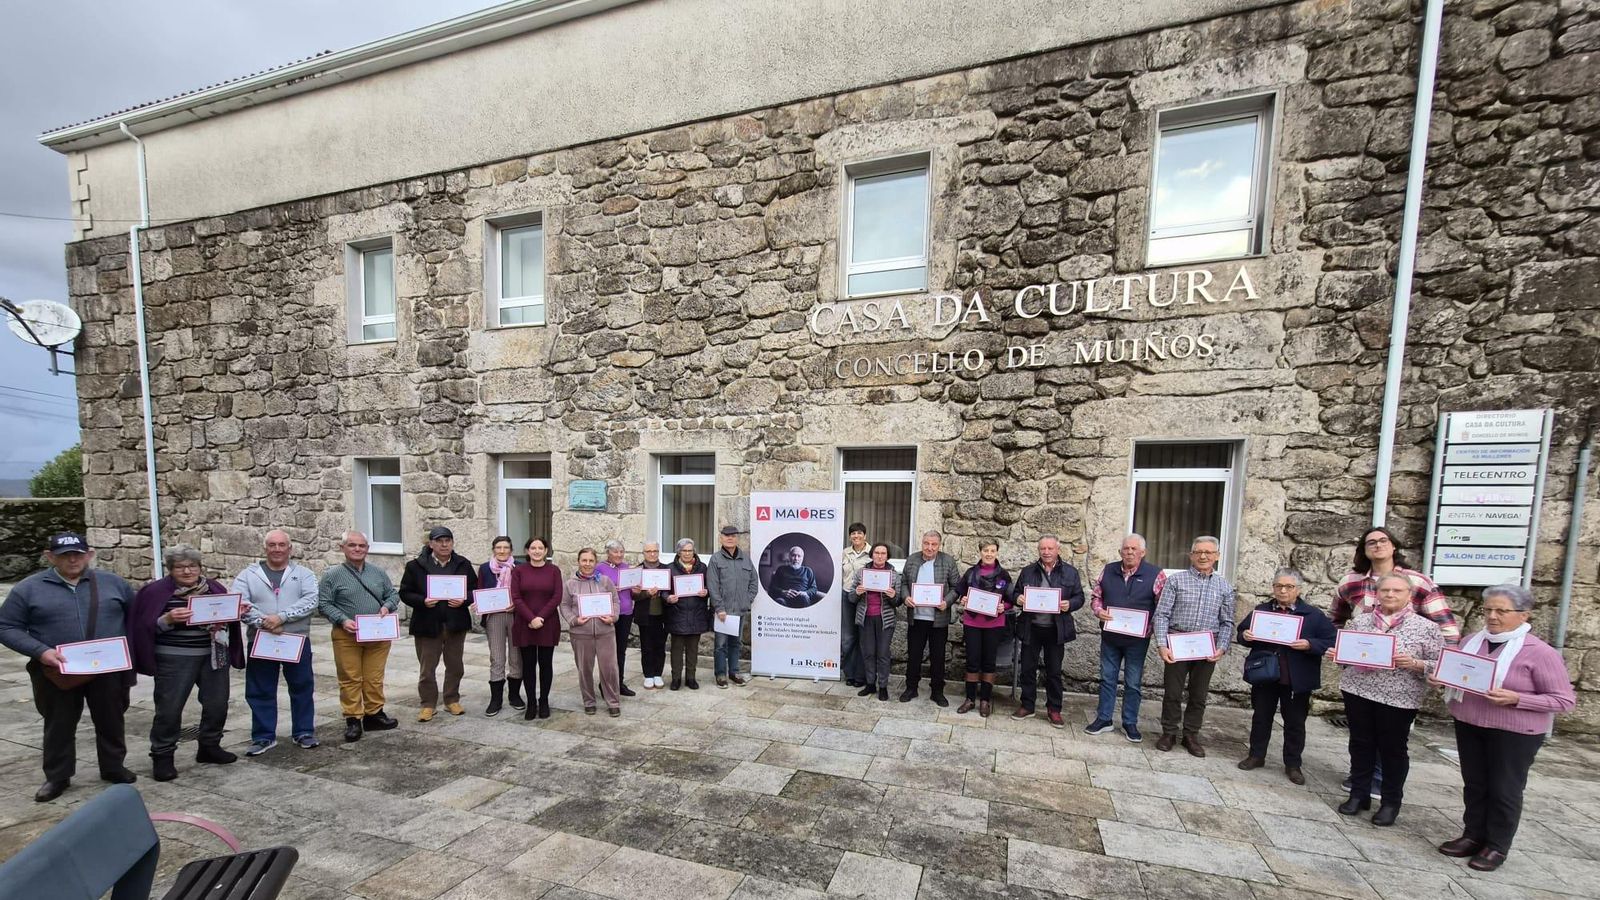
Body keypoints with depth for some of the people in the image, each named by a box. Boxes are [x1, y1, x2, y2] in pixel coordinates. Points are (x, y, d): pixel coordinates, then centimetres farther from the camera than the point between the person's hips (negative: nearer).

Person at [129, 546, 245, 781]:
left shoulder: (215, 588, 5)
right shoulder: (157, 591, -5)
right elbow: (148, 627, -6)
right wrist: (168, 619, -25)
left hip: (214, 655, 3)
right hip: (175, 659, -3)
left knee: (217, 703, 10)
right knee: (169, 708, 2)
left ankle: (210, 747, 27)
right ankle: (162, 756, 21)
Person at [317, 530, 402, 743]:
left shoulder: (379, 573, 9)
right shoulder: (332, 575, -2)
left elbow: (393, 594, 14)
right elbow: (324, 603, -4)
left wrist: (387, 606, -7)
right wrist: (342, 620, -17)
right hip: (347, 636, -3)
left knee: (375, 678, 9)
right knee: (350, 679, 3)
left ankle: (374, 714, 21)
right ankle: (353, 720, 14)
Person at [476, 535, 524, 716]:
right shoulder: (485, 568, 5)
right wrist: (477, 605, -11)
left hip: (515, 616, 0)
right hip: (493, 617, 1)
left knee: (516, 657, 8)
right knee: (497, 659, 4)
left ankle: (514, 694, 23)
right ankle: (495, 699, 15)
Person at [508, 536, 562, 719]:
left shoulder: (554, 570, 1)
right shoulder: (518, 571, 1)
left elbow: (557, 598, -5)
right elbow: (516, 598, -5)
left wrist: (541, 617, -14)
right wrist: (531, 618, -15)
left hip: (548, 625, 0)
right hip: (524, 625, 0)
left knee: (545, 663, 6)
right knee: (528, 664, 7)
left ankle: (544, 701, 20)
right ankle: (531, 703, 19)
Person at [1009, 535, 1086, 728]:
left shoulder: (1070, 572, 1)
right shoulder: (1027, 571, 4)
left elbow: (1079, 597, 2)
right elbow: (1015, 592, 9)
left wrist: (1069, 605, -18)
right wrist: (1018, 599, -12)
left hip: (1056, 630, -1)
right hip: (1031, 628, 1)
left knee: (1054, 671, 10)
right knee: (1028, 668, 9)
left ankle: (1054, 710, 25)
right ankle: (1027, 705, 24)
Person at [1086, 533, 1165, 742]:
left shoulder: (1155, 574, -8)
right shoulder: (1108, 571, 2)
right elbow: (1095, 595, 9)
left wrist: (1151, 624, -19)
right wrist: (1099, 611, -10)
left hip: (1138, 639, -2)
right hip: (1110, 636, 3)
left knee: (1133, 683, 10)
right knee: (1107, 678, 11)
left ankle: (1130, 724, 25)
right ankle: (1103, 719, 23)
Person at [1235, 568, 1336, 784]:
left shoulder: (1313, 615, -3)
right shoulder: (1260, 610, 4)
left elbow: (1332, 641, -7)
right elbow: (1242, 631, 10)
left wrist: (1309, 645, -23)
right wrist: (1245, 636, -11)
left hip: (1297, 680, -2)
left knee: (1295, 722, 11)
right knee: (1261, 717, 12)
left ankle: (1293, 764, 26)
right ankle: (1256, 755, 25)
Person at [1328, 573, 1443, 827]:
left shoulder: (1426, 627, -4)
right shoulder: (1359, 620, 4)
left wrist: (1415, 664, -23)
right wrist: (1335, 654, -7)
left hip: (1399, 698, -2)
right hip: (1357, 692, 3)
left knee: (1393, 749, 9)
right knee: (1360, 744, 11)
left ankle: (1391, 802, 27)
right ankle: (1359, 795, 24)